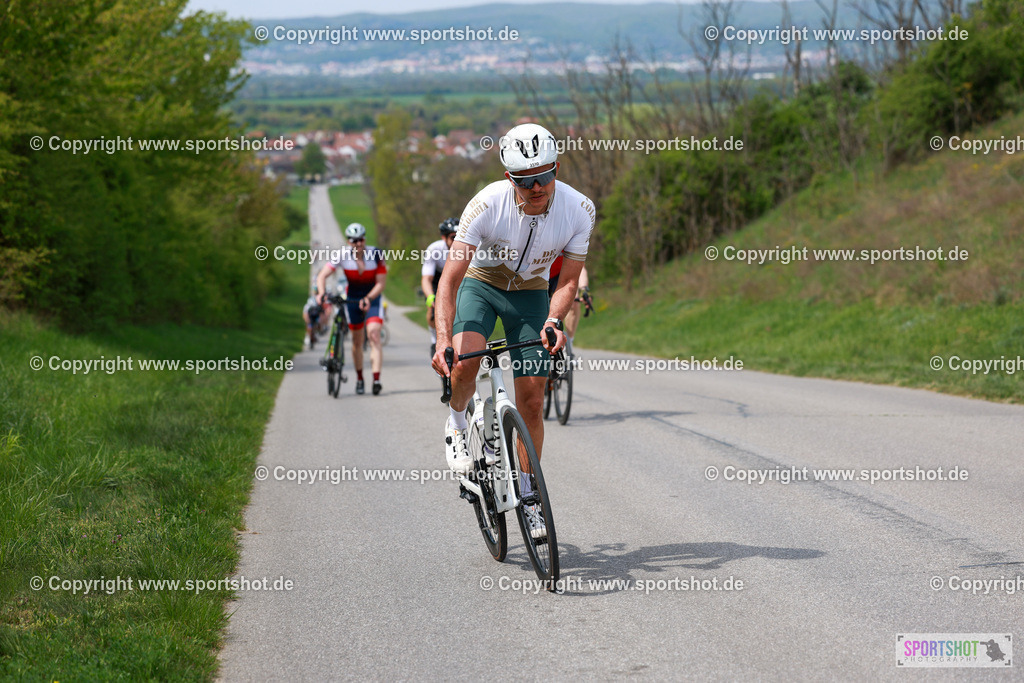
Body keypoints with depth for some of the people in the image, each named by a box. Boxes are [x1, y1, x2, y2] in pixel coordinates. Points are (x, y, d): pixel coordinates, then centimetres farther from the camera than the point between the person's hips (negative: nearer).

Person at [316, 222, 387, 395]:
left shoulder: (376, 255, -18)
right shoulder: (343, 255, -17)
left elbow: (381, 283, -17)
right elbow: (322, 275, -20)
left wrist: (368, 298, -33)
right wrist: (322, 292, -39)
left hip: (373, 297, -2)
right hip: (352, 298, 2)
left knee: (374, 333, -20)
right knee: (357, 341, 7)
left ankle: (376, 379, -27)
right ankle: (359, 379, 25)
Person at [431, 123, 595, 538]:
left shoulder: (579, 210, -24)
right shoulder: (488, 205, -31)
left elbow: (568, 282, -14)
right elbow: (450, 279, -31)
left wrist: (553, 321, -34)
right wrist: (444, 340, -43)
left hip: (531, 293, 2)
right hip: (481, 283, -2)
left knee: (531, 402, -2)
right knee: (465, 362, -30)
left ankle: (527, 497, 14)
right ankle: (456, 424, 3)